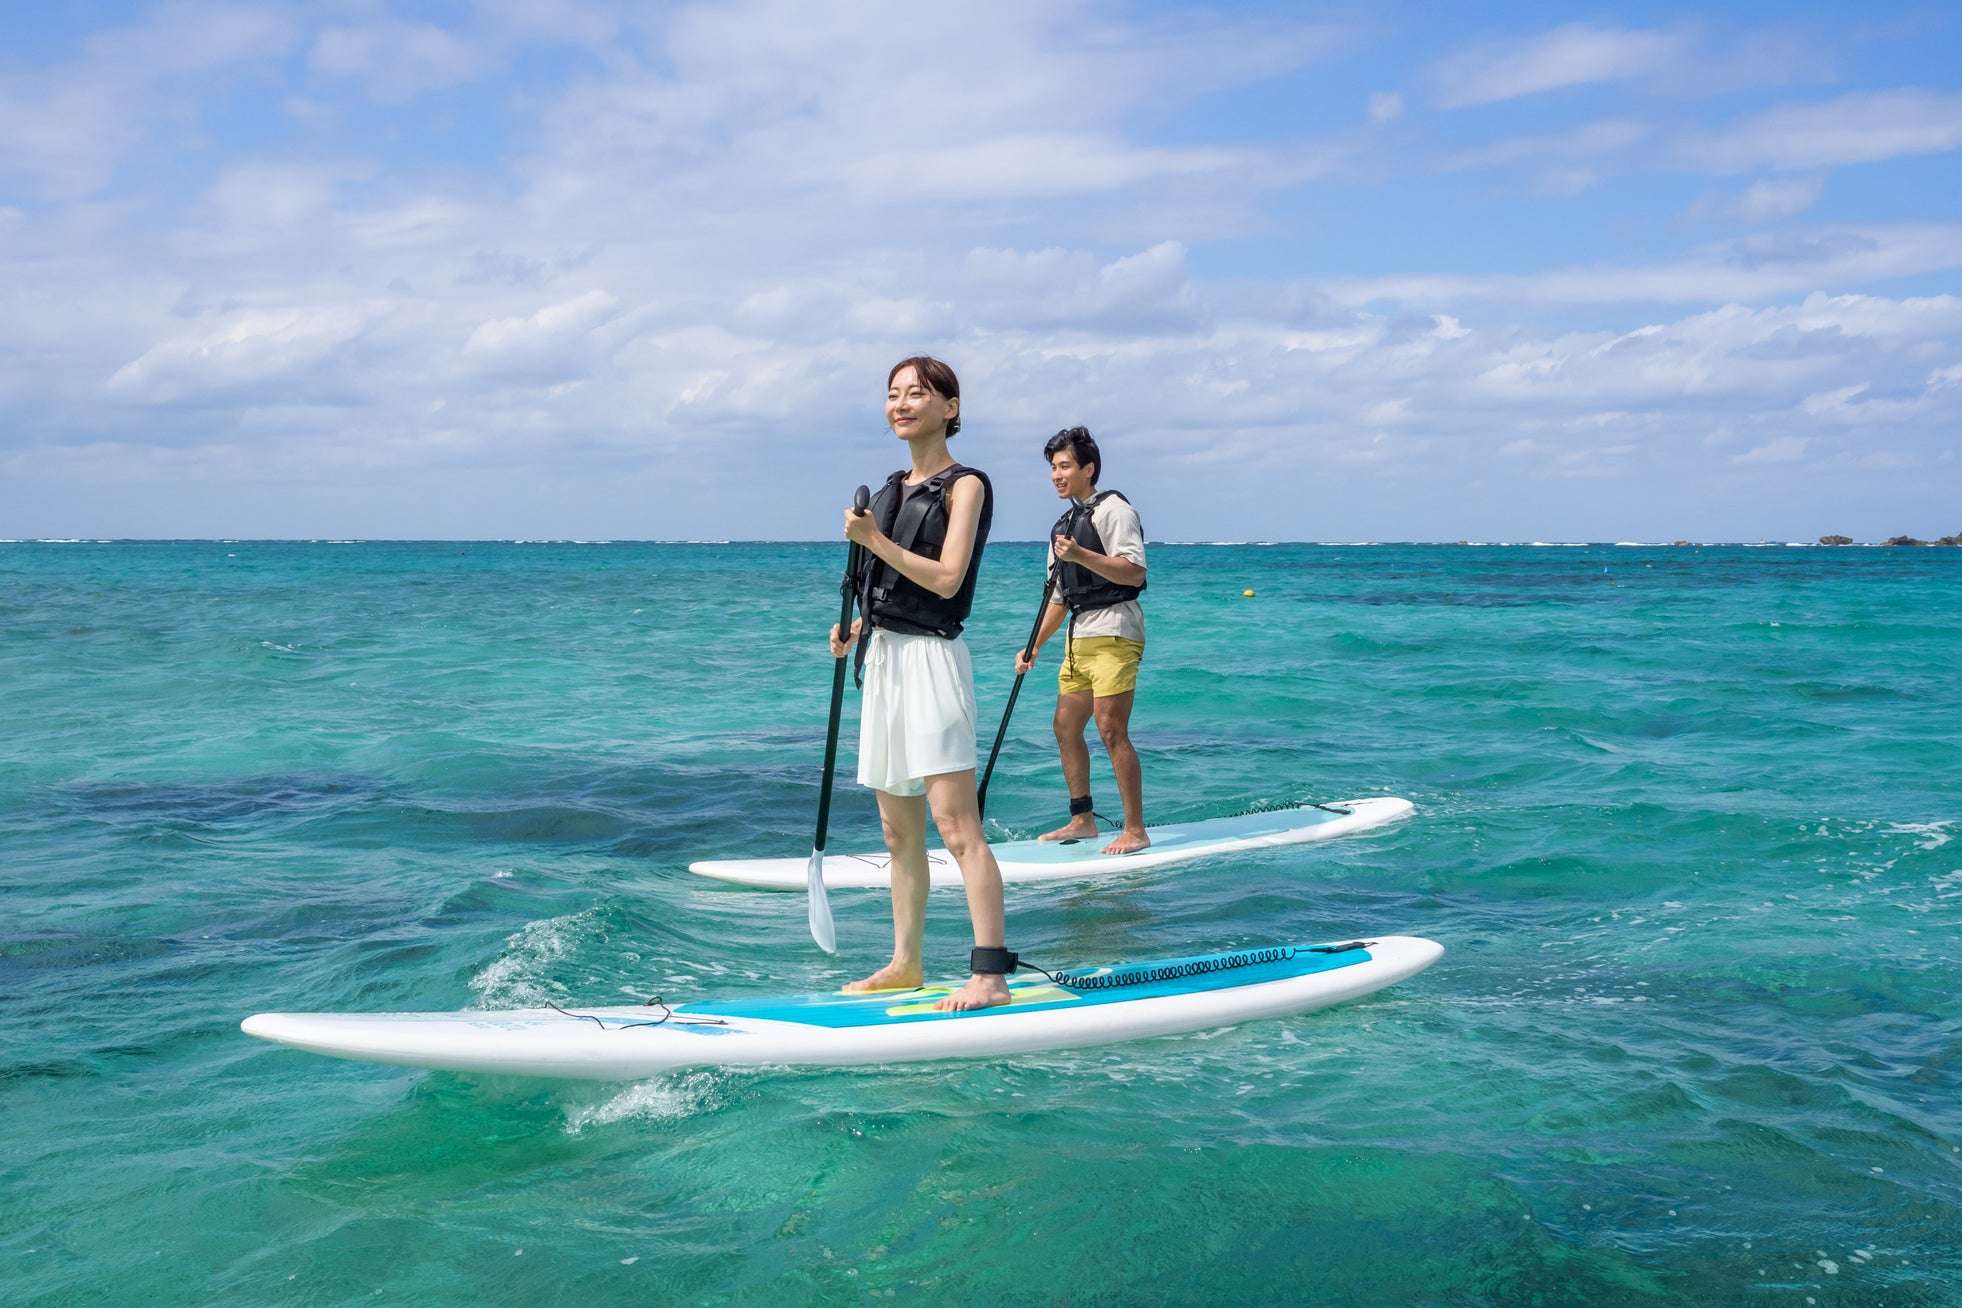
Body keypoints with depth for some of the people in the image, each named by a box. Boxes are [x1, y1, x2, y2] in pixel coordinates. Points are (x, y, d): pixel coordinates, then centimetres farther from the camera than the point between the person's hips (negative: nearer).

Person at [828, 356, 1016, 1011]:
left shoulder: (964, 485, -6)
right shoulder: (893, 488, 17)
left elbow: (945, 578, -17)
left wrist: (873, 539, -16)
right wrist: (857, 629, 7)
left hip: (930, 659, -8)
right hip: (883, 658, 8)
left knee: (956, 826, -14)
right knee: (899, 833, 13)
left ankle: (989, 975, -16)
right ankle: (905, 963, 20)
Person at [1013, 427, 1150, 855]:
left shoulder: (1112, 509, -6)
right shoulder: (1064, 526, 22)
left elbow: (1135, 571, -18)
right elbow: (1059, 597, 26)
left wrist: (1081, 556, -25)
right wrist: (1034, 647, 21)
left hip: (1114, 632, -10)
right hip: (1080, 639, 10)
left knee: (1111, 729, -13)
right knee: (1066, 728, 10)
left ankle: (1135, 830, -9)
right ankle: (1082, 820, 21)